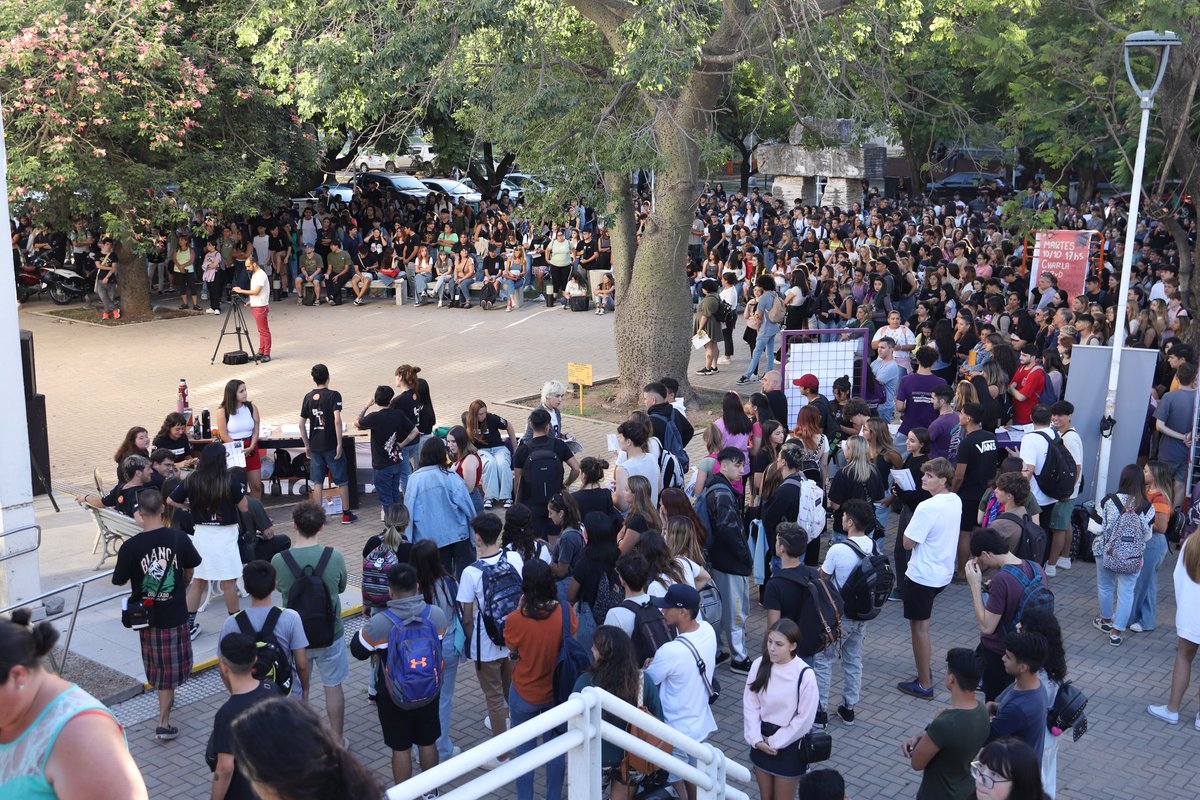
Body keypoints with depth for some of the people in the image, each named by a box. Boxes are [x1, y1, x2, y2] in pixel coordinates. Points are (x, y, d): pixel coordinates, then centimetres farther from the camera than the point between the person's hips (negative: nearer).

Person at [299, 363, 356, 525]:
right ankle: (346, 514, 13)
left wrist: (307, 445, 14)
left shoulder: (308, 397, 4)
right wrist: (339, 444, -15)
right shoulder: (334, 395, -10)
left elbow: (301, 423, 5)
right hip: (331, 445, -4)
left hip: (315, 446, 4)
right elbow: (337, 421, -20)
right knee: (342, 480, 8)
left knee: (317, 481, 10)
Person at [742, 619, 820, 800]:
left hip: (789, 744, -4)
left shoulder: (805, 674, -22)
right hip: (761, 742, 4)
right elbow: (750, 705, -2)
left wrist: (775, 742, -11)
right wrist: (756, 739, -10)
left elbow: (804, 718, -16)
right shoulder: (759, 665, -9)